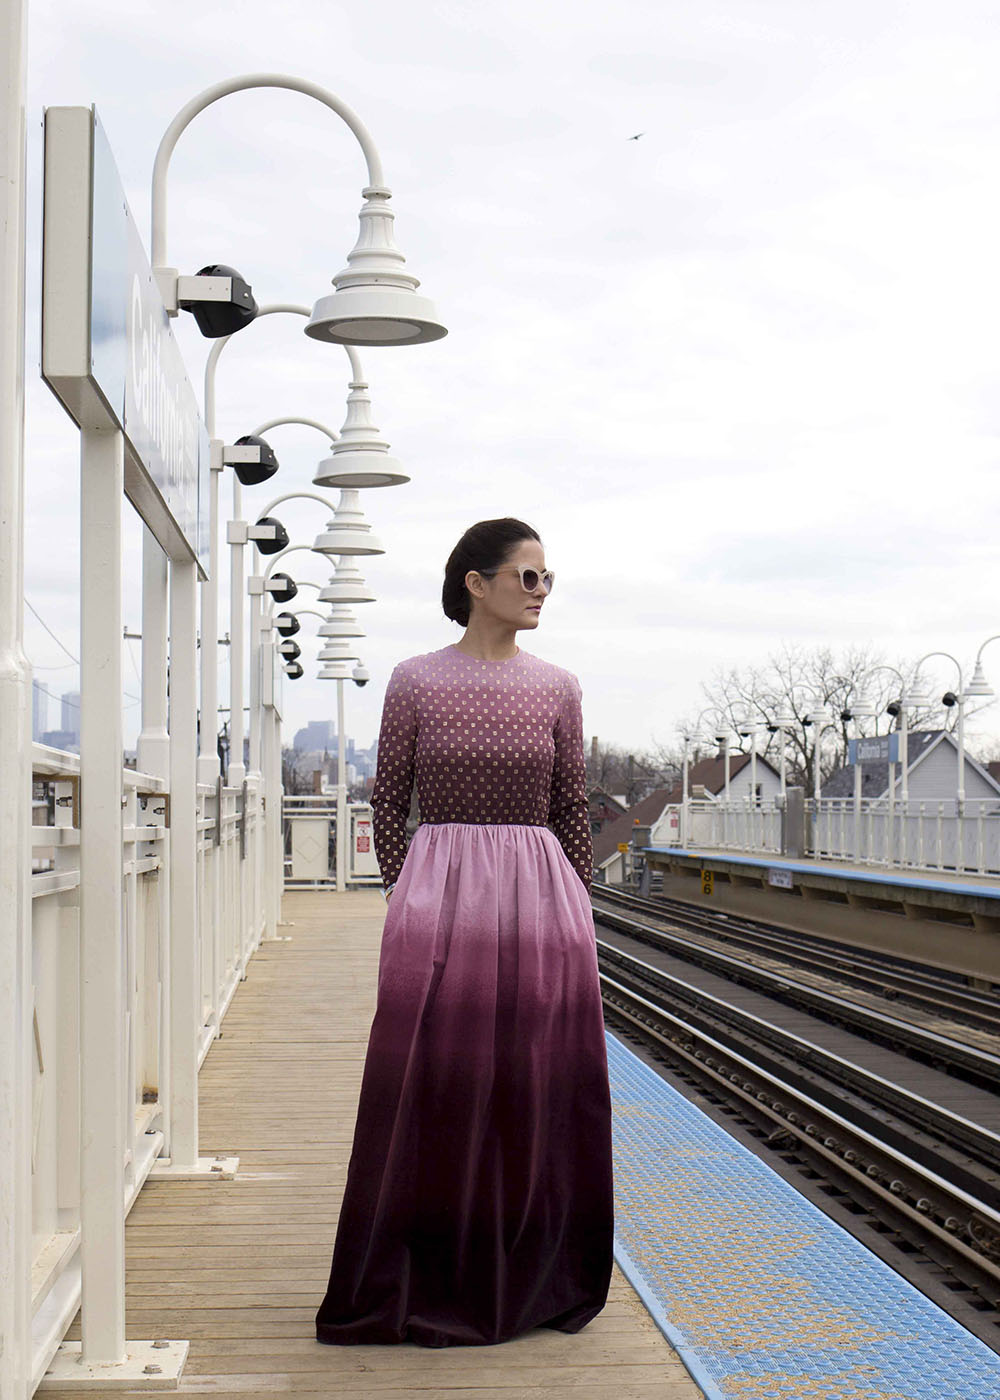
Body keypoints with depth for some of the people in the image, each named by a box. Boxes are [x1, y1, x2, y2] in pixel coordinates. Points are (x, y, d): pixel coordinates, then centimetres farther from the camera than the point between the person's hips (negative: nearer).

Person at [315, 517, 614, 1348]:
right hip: (437, 904, -2)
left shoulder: (557, 688, 6)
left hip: (540, 902, 2)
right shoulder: (415, 681, 1)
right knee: (433, 1089, 2)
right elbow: (388, 802, 6)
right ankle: (429, 1282, 16)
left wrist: (577, 917, 6)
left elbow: (573, 810, 9)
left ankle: (534, 1281, 20)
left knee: (538, 1089, 5)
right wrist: (410, 900, 2)